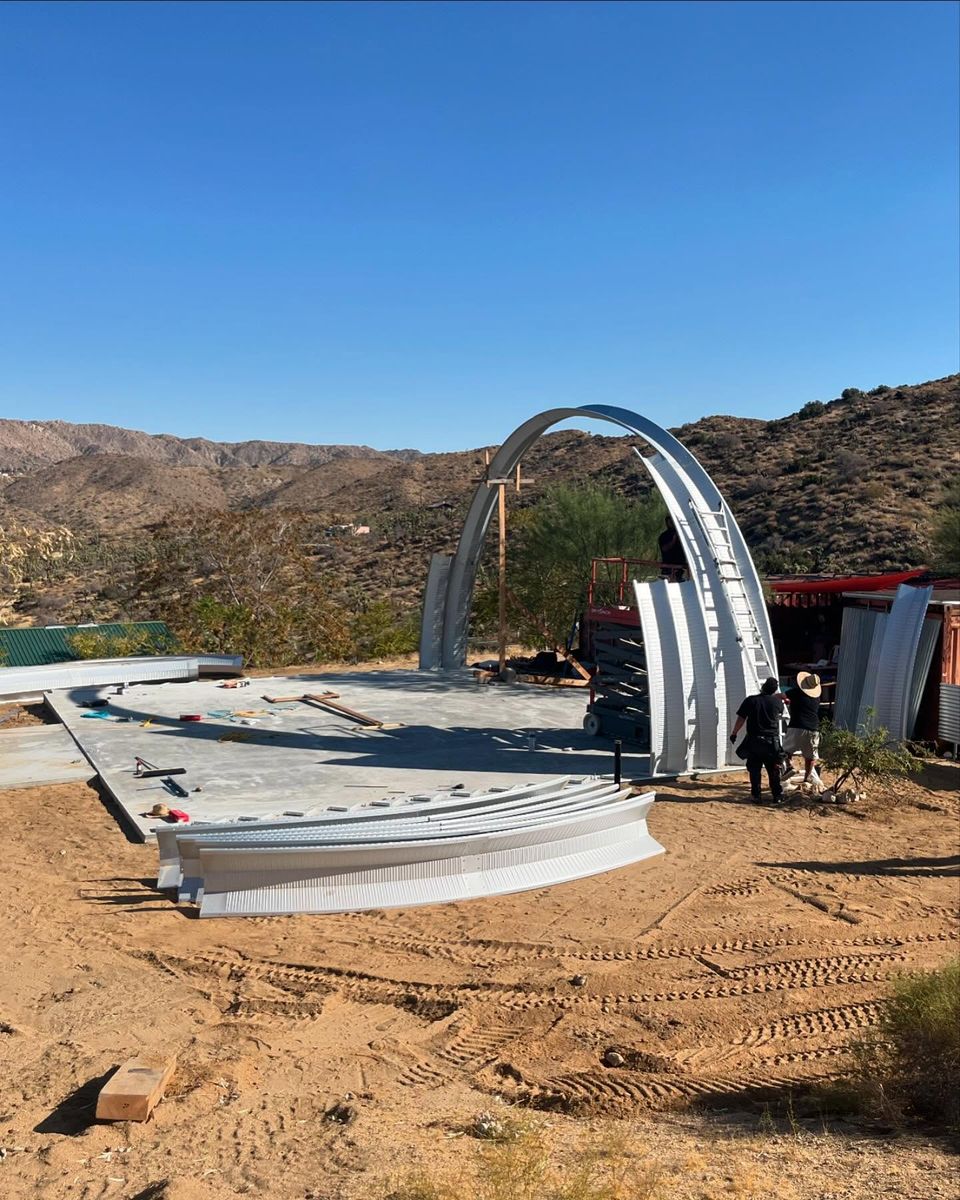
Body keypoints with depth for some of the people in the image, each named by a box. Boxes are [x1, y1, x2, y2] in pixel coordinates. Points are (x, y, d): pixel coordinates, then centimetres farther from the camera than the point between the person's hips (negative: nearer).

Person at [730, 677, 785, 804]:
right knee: (774, 770, 11)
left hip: (754, 741, -1)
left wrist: (734, 733, 6)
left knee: (755, 770, 6)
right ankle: (777, 795, 15)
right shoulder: (777, 702, -1)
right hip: (772, 741, 1)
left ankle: (757, 796, 5)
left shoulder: (750, 700, -5)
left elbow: (741, 719, -5)